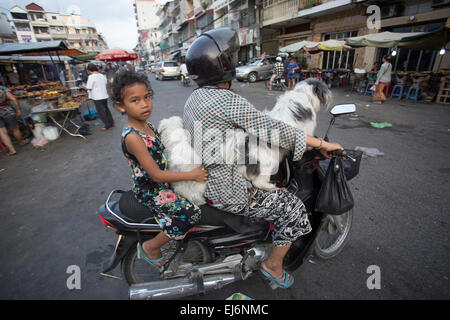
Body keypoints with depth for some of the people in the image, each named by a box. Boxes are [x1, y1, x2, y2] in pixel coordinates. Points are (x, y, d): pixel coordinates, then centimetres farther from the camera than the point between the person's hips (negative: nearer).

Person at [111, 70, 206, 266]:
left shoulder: (148, 126, 4)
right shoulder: (132, 137, -25)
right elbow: (156, 175, -26)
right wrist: (191, 175, -23)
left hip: (162, 183, 9)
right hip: (150, 191, -9)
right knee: (191, 213, -22)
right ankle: (150, 247, 3)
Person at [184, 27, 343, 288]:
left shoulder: (194, 98, 8)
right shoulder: (229, 102, -23)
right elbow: (274, 130, -22)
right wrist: (323, 144, -10)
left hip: (205, 179, 10)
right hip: (229, 193, -10)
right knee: (295, 210, 1)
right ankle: (273, 266, 22)